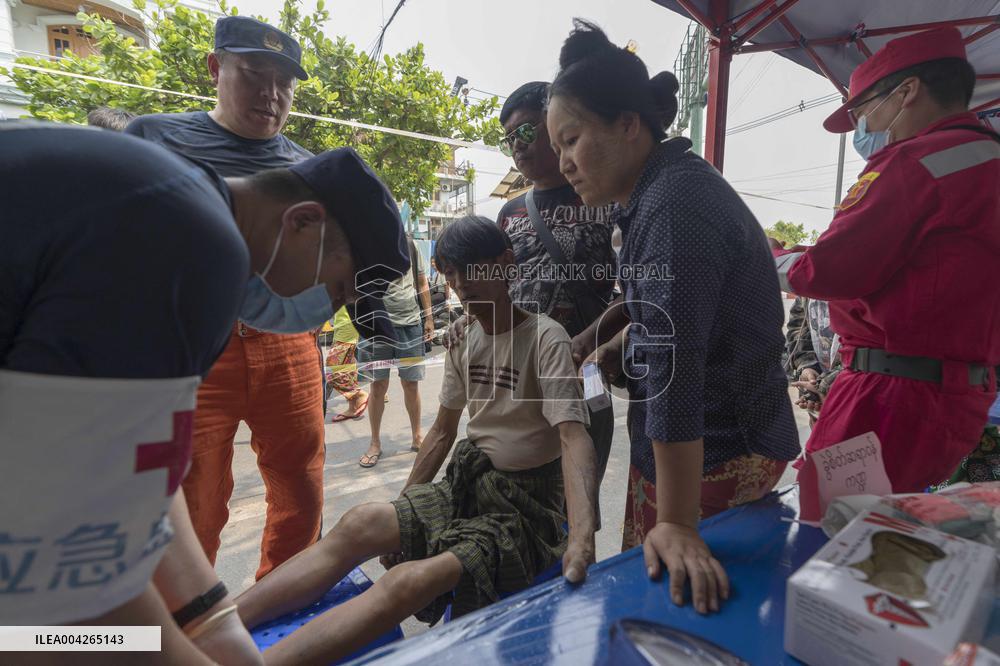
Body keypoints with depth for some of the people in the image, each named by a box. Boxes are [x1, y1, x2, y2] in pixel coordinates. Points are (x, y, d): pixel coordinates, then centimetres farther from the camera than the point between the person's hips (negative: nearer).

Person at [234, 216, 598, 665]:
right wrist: (402, 516, 13)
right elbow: (443, 432, 12)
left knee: (409, 581, -29)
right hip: (469, 482, 6)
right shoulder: (463, 338, 5)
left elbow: (573, 436, -24)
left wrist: (581, 537, -39)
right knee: (362, 524, -17)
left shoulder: (545, 338, -15)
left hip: (527, 503, -6)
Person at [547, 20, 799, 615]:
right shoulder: (663, 190, 10)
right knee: (645, 588, 21)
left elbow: (674, 368, -28)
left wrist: (678, 524, -25)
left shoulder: (673, 206, -23)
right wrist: (610, 346, 7)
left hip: (714, 454, -9)